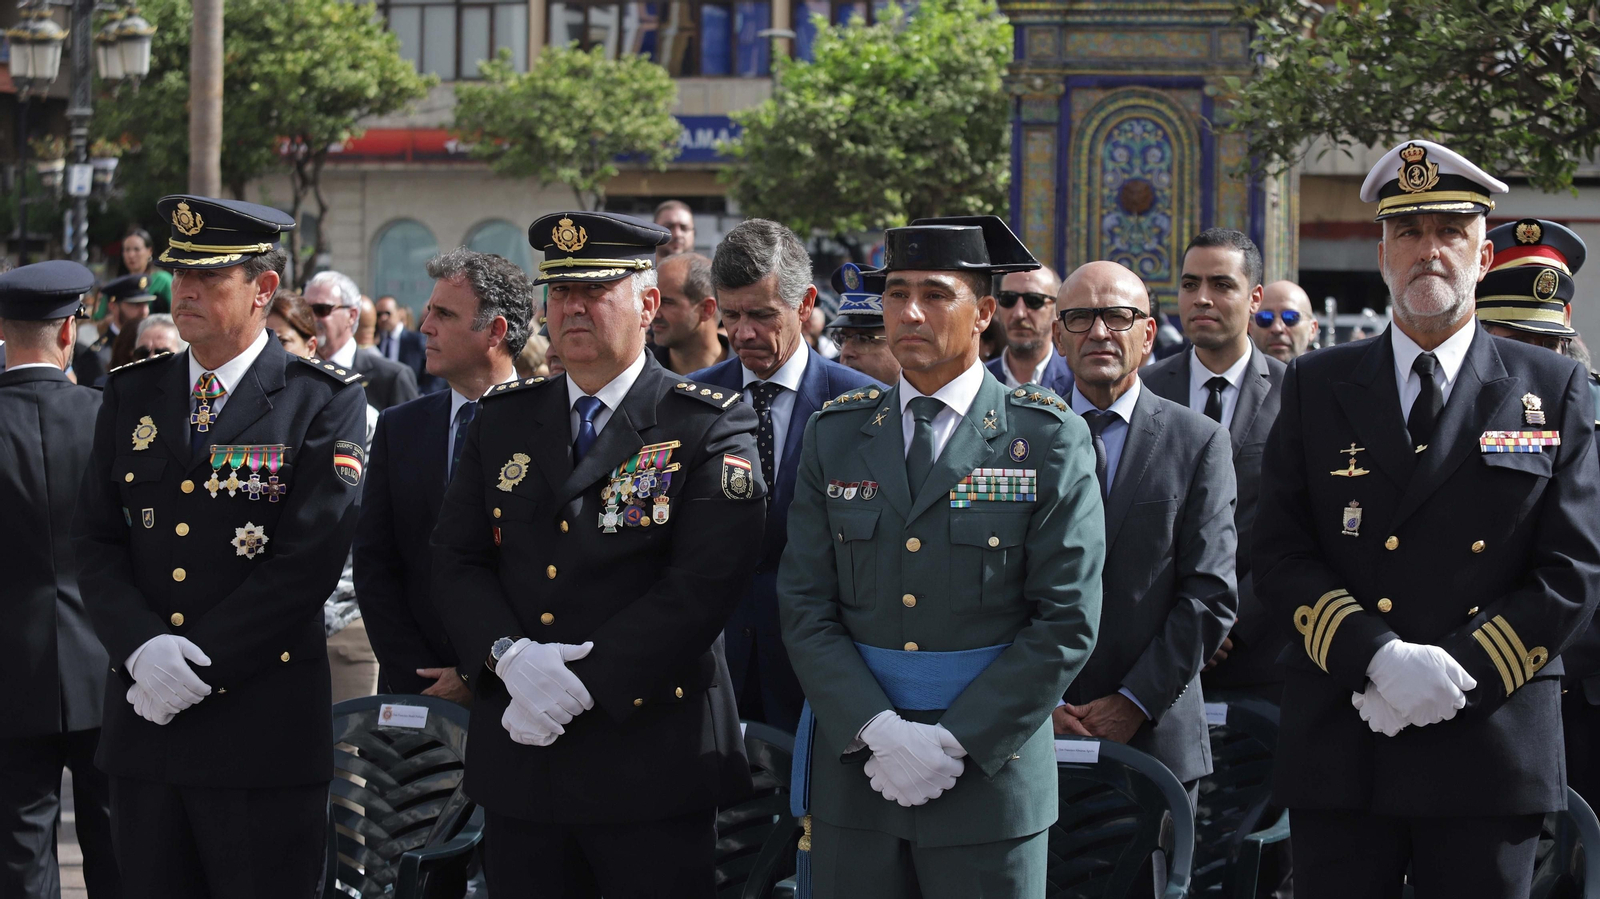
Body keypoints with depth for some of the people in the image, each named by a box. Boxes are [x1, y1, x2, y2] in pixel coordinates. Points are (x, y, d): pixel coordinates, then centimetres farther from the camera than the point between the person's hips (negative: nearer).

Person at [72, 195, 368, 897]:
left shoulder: (323, 404, -3)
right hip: (142, 725, 4)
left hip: (264, 726, -4)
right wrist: (142, 647, -10)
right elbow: (96, 540, 8)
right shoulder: (132, 394, 12)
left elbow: (309, 558, -11)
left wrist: (199, 662, -14)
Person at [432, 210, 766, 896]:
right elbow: (455, 561, 7)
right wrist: (509, 656, -13)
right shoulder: (502, 420, 12)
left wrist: (581, 684, -18)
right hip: (518, 759, 4)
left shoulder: (710, 427, -3)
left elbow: (702, 584, -13)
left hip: (652, 758, -4)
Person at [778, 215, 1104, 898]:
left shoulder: (1049, 439, -1)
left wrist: (954, 741, -12)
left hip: (990, 769, -2)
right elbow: (805, 608, 3)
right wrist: (880, 733, -11)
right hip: (854, 773, 3)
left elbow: (1066, 622, -7)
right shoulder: (835, 436, 8)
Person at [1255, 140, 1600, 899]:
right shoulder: (1317, 387, 8)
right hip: (1339, 752, 1)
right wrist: (1381, 659, -15)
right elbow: (1279, 555, 1)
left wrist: (1454, 674, -12)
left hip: (1491, 752, -1)